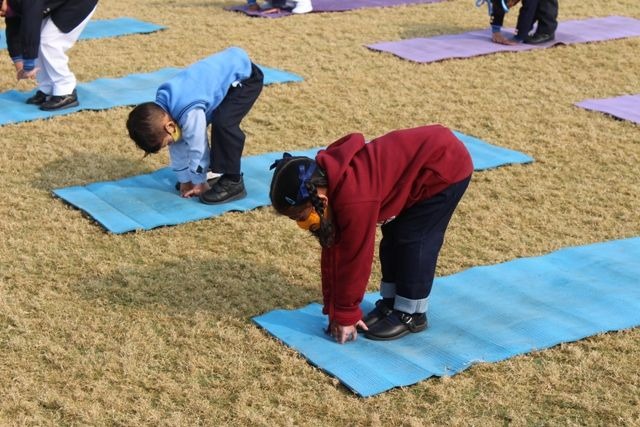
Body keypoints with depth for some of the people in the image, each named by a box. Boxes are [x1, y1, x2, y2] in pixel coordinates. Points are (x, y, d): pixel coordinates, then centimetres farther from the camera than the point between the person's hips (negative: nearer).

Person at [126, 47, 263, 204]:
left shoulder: (190, 112, -32)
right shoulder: (162, 107, -5)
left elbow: (198, 149, -20)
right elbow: (177, 146, 5)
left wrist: (200, 183, -6)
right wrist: (185, 180, 9)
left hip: (244, 75, -9)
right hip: (226, 70, 9)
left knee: (223, 124, -26)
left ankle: (233, 183, -14)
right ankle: (216, 170, 25)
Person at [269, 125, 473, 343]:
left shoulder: (354, 201, -33)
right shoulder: (328, 183, -4)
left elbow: (355, 258, -24)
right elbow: (332, 252, 2)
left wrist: (345, 315, -12)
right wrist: (335, 311, 5)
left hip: (446, 166, -9)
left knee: (413, 240, -8)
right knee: (393, 236, 11)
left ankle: (411, 314, 5)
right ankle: (390, 303, 24)